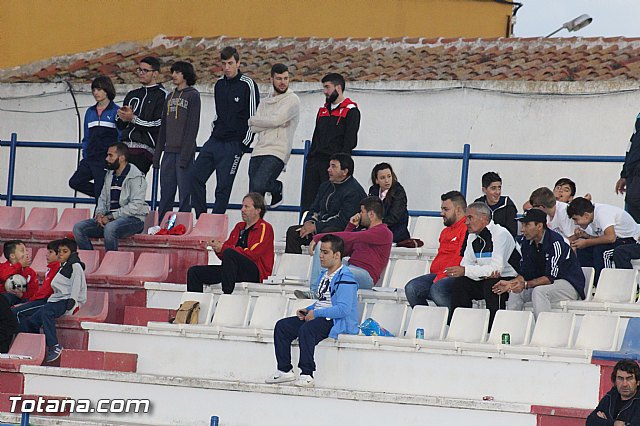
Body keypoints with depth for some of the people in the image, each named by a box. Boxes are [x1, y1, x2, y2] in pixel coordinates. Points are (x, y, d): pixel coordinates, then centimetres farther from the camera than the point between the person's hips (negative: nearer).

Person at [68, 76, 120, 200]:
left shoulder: (116, 111, -1)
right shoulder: (90, 112, 17)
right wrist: (84, 157, 14)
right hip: (90, 159, 6)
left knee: (101, 190, -8)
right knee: (75, 182, -9)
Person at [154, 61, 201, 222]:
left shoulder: (193, 95, -2)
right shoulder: (170, 97, 18)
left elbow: (193, 126, -10)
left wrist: (185, 154, -17)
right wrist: (157, 154, 14)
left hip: (184, 152, -7)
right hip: (169, 152, 7)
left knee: (184, 195, -6)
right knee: (165, 195, 7)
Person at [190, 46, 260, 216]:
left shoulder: (248, 85, -9)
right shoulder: (219, 85, 12)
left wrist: (244, 145, -10)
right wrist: (213, 135, 14)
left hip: (233, 144, -7)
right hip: (215, 141, 7)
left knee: (223, 186, -6)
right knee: (196, 176, -1)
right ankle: (201, 219, 7)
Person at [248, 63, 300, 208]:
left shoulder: (292, 100, 1)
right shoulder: (265, 102, 20)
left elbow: (276, 120, -12)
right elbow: (254, 128, 8)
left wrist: (252, 120, 2)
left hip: (277, 152, -6)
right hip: (259, 151, 6)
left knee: (258, 185, -24)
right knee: (253, 196, -4)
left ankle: (276, 188, 5)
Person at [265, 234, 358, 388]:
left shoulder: (345, 279, -14)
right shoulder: (324, 274, 17)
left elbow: (343, 309, -24)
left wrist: (315, 313, -19)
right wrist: (308, 310, 8)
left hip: (338, 323, -10)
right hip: (318, 317, 10)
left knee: (306, 329, -36)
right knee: (282, 326, 0)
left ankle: (307, 375, -31)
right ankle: (285, 370, 2)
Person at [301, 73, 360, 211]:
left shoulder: (351, 111, -1)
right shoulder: (323, 111, 23)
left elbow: (350, 141, -8)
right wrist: (310, 159, 15)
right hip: (315, 163, 7)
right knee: (307, 201, 2)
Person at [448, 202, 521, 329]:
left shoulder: (500, 234, -18)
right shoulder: (473, 236, 7)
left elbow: (497, 268, -26)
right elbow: (465, 265, 3)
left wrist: (465, 271, -27)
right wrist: (484, 272, -18)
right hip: (485, 280, 7)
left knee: (491, 285, -34)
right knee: (460, 283, -13)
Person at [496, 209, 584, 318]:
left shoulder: (555, 242, -22)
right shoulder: (527, 244, 2)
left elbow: (550, 277, -26)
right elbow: (525, 274, 4)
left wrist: (525, 285, -35)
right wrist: (510, 283, -16)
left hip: (569, 284, -8)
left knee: (539, 292, -32)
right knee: (515, 291, -6)